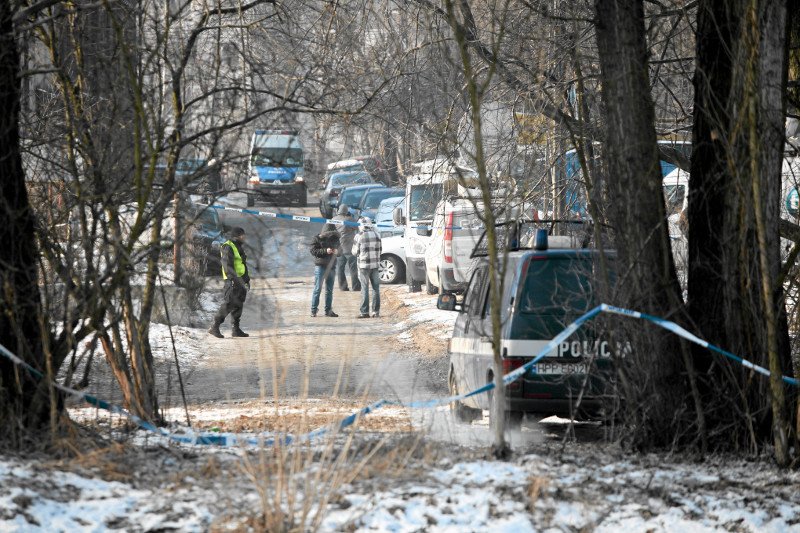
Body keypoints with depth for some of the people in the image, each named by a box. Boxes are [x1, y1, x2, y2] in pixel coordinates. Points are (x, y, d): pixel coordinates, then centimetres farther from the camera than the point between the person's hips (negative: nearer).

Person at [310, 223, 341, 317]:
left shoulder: (334, 239, 13)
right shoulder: (318, 239, -3)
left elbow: (338, 250, 23)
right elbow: (313, 251, -10)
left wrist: (337, 252, -2)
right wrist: (325, 251, -21)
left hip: (331, 267, 5)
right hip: (320, 266, -5)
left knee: (329, 290, 8)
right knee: (318, 288, -6)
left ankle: (328, 310, 13)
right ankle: (314, 310, -3)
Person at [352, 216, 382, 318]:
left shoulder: (359, 236, -10)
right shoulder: (376, 235, 4)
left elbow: (355, 252, -4)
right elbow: (379, 250, 11)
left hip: (364, 265, -4)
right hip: (375, 264, 4)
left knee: (365, 288, -2)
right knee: (376, 288, 8)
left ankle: (365, 312, -3)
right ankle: (376, 311, 9)